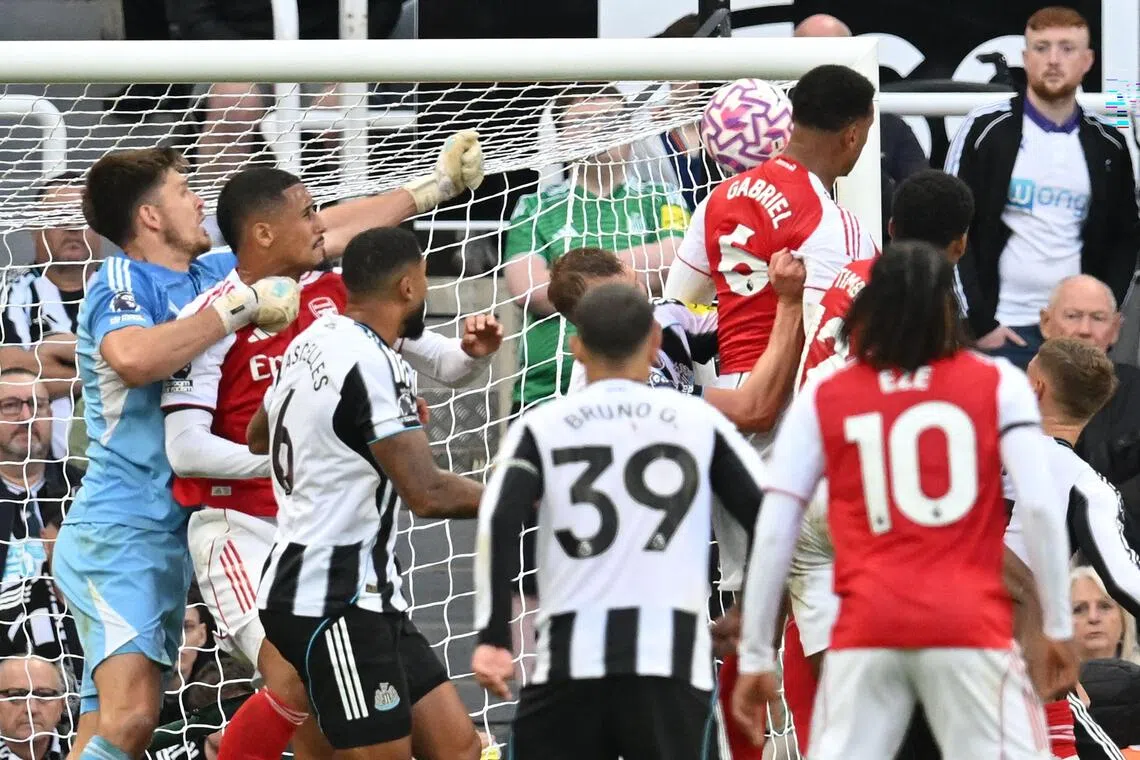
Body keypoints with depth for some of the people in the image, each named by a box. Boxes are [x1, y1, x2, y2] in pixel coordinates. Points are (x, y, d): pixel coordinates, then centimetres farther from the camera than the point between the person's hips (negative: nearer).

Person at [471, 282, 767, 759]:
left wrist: (493, 637, -9)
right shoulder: (699, 421, 9)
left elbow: (500, 520, -7)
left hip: (572, 658, 0)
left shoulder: (541, 427, 8)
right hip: (673, 654, 0)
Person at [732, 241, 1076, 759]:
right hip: (969, 627, -1)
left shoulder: (822, 400, 9)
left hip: (867, 631, 1)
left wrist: (755, 656, 9)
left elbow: (773, 534, 5)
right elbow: (1040, 507, -3)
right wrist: (1059, 625, 3)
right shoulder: (998, 385, 6)